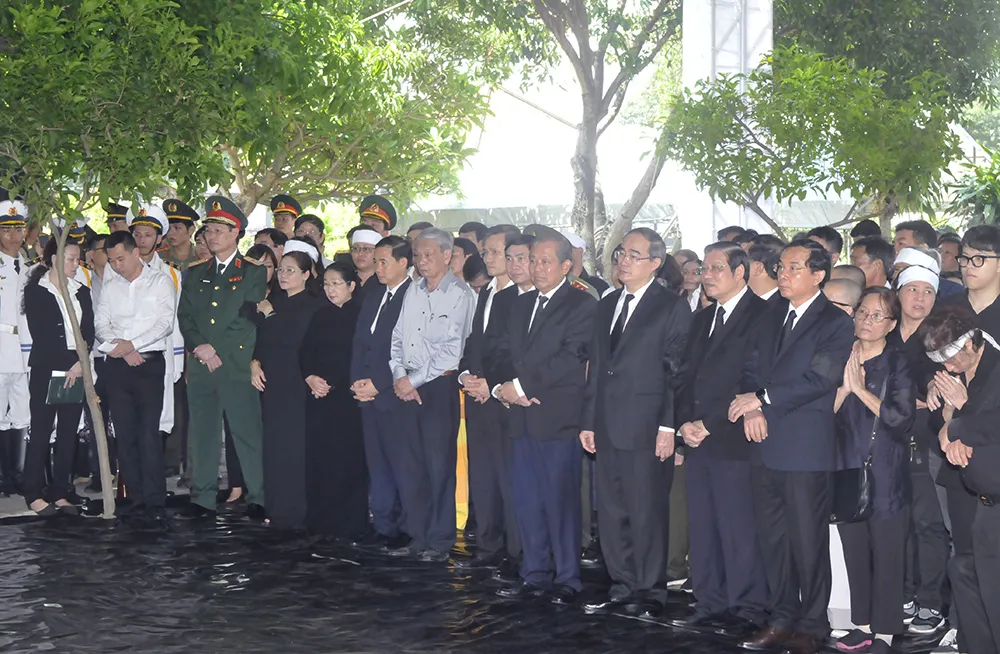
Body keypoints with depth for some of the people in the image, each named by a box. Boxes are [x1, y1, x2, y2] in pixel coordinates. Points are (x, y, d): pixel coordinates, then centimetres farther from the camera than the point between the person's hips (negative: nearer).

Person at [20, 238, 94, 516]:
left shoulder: (82, 292, 14)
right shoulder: (36, 291, 0)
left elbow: (88, 333, 7)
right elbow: (39, 335, -7)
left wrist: (80, 363, -9)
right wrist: (66, 367, -11)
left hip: (77, 372, 5)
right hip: (46, 371, -5)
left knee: (69, 433, 5)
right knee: (41, 431, -3)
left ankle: (61, 493, 10)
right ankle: (34, 494, 3)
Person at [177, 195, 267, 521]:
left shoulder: (254, 273, 4)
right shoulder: (195, 275, 18)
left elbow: (248, 320, -4)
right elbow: (184, 317, 11)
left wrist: (215, 349, -8)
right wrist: (199, 347, -6)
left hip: (237, 366, -4)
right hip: (200, 368, 4)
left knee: (248, 433, -5)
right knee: (202, 434, 5)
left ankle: (258, 499, 1)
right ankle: (203, 500, 11)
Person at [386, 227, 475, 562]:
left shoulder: (460, 295, -7)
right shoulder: (413, 291, 14)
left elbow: (451, 349, -12)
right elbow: (398, 337, 14)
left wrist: (416, 380, -9)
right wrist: (399, 375, -2)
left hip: (439, 386, -6)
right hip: (407, 387, 6)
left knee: (440, 465, -3)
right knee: (413, 465, 8)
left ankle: (440, 540, 4)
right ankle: (418, 536, 15)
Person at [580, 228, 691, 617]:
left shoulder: (672, 307, -3)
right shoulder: (607, 306, 16)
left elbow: (677, 371, -8)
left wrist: (668, 427, -14)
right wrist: (588, 421, 12)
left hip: (646, 428, -6)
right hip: (607, 428, 6)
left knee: (648, 513, -1)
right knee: (611, 513, 10)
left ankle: (651, 592, 11)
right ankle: (623, 586, 21)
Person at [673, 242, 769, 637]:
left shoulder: (762, 316, -6)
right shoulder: (702, 319, 21)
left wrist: (709, 424, -12)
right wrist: (685, 422, 3)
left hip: (733, 441, -7)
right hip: (697, 441, 7)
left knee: (739, 529, -5)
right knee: (702, 527, 8)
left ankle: (747, 609, 5)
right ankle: (711, 605, 17)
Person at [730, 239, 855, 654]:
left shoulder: (836, 323, -5)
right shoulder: (771, 318, 17)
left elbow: (819, 378, -15)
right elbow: (752, 367, 13)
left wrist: (763, 399, -11)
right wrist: (752, 409, -6)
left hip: (806, 448, -6)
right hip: (765, 447, 6)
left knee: (808, 542, 0)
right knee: (772, 538, 11)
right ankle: (782, 619, 22)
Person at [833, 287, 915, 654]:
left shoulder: (898, 364, -1)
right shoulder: (841, 360, 10)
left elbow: (902, 417, -13)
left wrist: (861, 388, -14)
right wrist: (844, 386, -12)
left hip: (886, 475, -4)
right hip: (848, 470, 4)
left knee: (887, 554, -2)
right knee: (855, 552, 8)